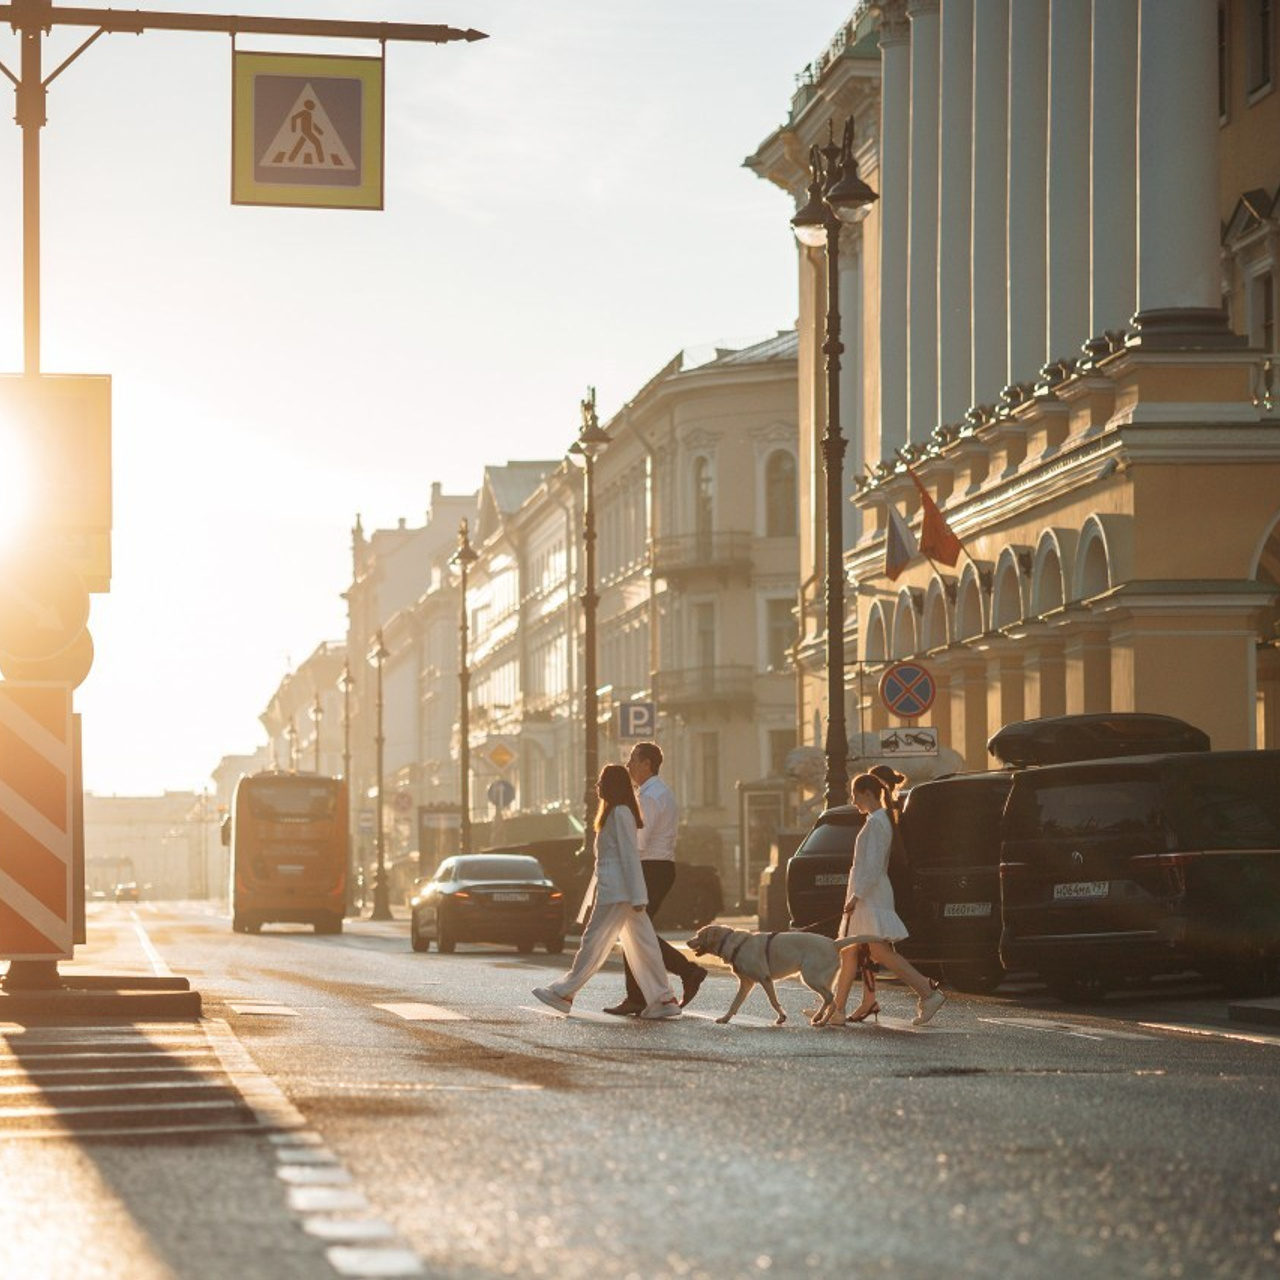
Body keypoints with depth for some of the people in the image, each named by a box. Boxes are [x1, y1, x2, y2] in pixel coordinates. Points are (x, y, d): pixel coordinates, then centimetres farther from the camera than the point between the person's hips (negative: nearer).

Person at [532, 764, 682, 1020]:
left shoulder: (620, 813, -12)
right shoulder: (616, 813, 19)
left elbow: (630, 855, -17)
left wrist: (637, 897, -20)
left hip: (616, 891, -10)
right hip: (613, 888, 10)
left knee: (594, 940, -6)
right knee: (641, 943, 6)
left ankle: (564, 993, -3)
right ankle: (663, 999, 4)